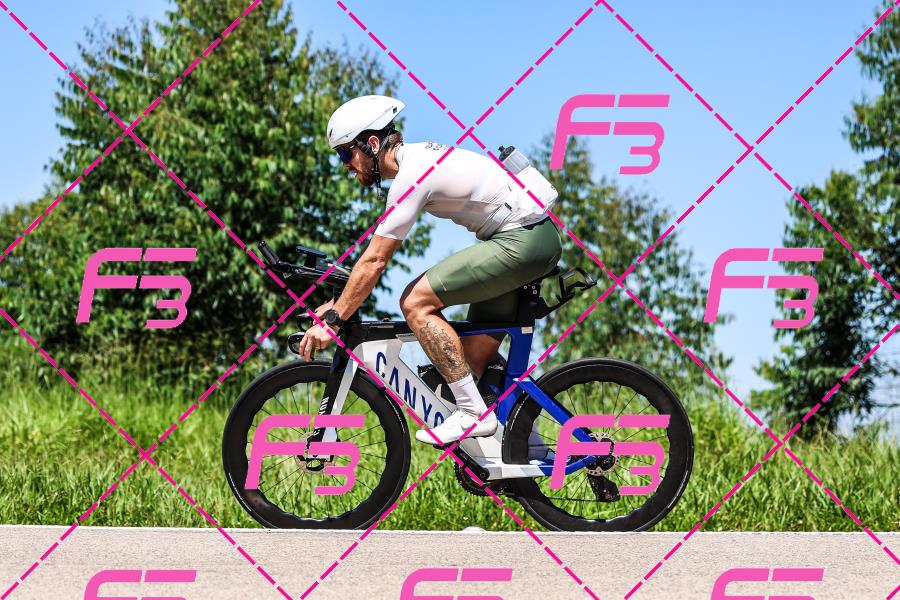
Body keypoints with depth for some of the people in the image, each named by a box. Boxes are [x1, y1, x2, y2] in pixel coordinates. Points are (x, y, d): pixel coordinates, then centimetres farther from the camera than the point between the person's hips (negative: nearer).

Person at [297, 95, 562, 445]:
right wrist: (338, 304, 19)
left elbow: (375, 260, -17)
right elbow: (377, 252, 22)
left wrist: (332, 320, -11)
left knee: (416, 301, -13)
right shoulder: (415, 158, 14)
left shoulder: (412, 175, -16)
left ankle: (473, 413, -13)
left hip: (520, 241, -10)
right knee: (474, 361, 10)